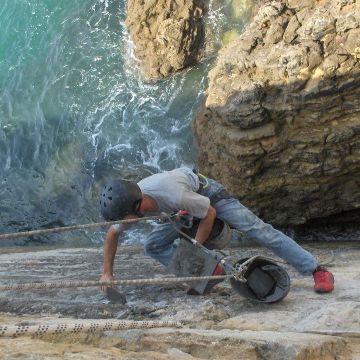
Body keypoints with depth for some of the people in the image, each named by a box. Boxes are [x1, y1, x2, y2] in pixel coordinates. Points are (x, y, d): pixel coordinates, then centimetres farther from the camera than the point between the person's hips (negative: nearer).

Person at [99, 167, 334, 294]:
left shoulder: (175, 195, -44)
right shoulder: (128, 204, -24)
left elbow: (210, 214, -27)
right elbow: (112, 235, -4)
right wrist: (107, 273, -6)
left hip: (208, 193, -7)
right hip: (186, 209, 8)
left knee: (257, 229, -17)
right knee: (154, 246, -1)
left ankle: (318, 271, -14)